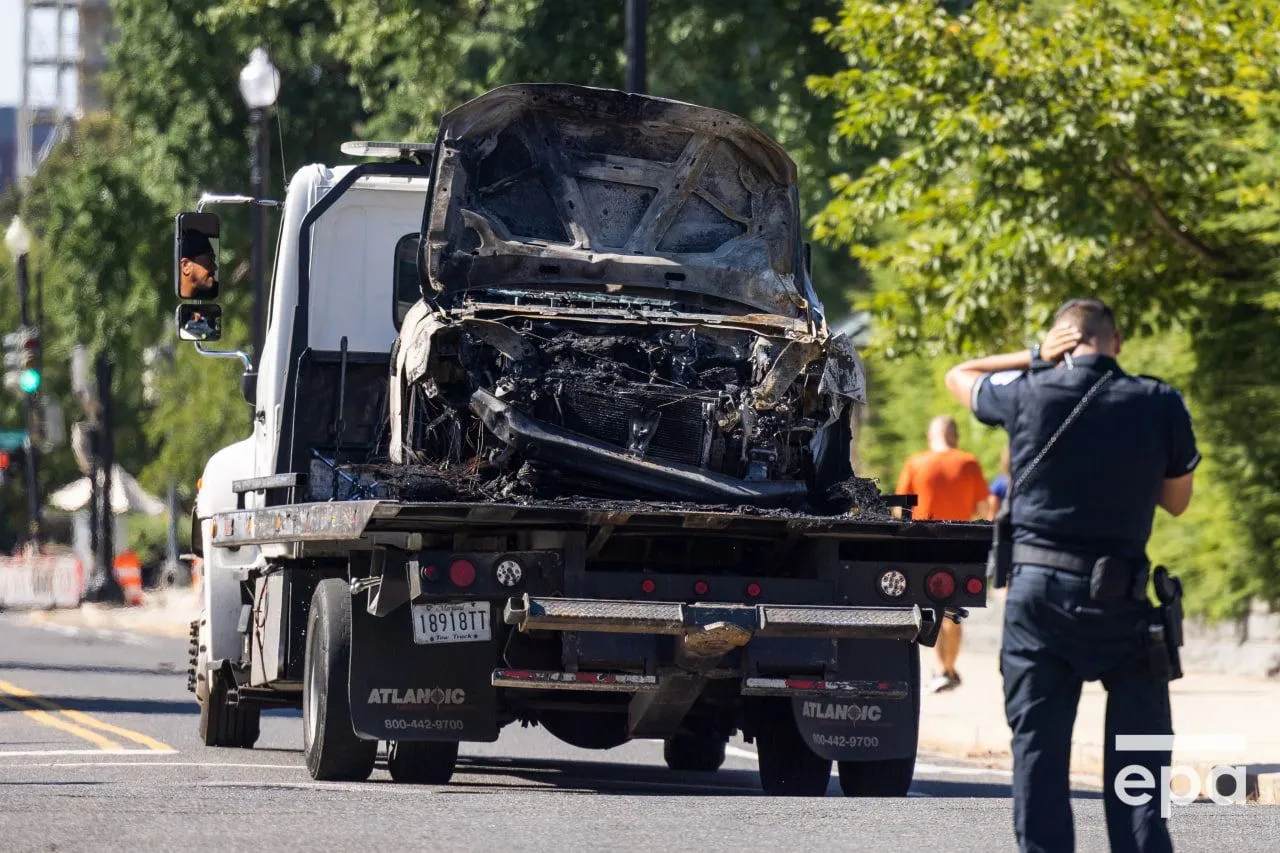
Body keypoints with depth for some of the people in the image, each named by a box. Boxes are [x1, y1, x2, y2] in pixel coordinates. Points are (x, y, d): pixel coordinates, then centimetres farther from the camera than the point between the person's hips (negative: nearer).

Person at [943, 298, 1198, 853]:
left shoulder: (1027, 393, -1)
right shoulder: (1159, 404, -2)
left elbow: (958, 377, 20)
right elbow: (1177, 500, 10)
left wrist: (1034, 357, 15)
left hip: (1037, 590, 1)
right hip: (1119, 599, -1)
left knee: (1037, 743, 4)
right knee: (1138, 739, 5)